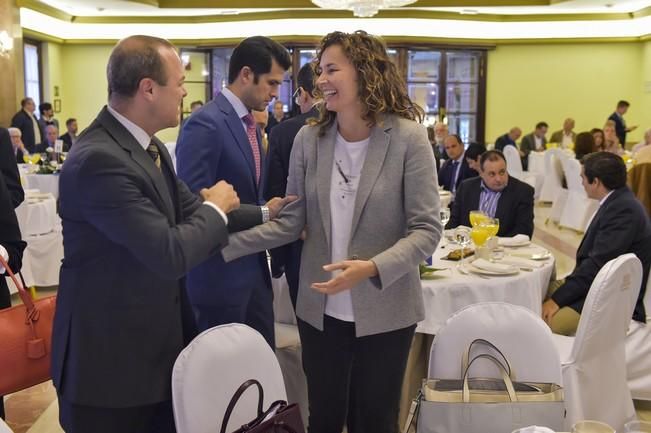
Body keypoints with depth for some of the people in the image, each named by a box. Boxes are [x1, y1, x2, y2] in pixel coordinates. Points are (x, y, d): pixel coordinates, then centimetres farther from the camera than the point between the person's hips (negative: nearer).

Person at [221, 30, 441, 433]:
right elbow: (291, 222, 0)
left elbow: (427, 229, -13)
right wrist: (225, 242, -11)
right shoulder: (309, 139, -1)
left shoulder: (408, 137, -11)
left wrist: (372, 268, -27)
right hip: (320, 309, 3)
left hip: (384, 311, -3)